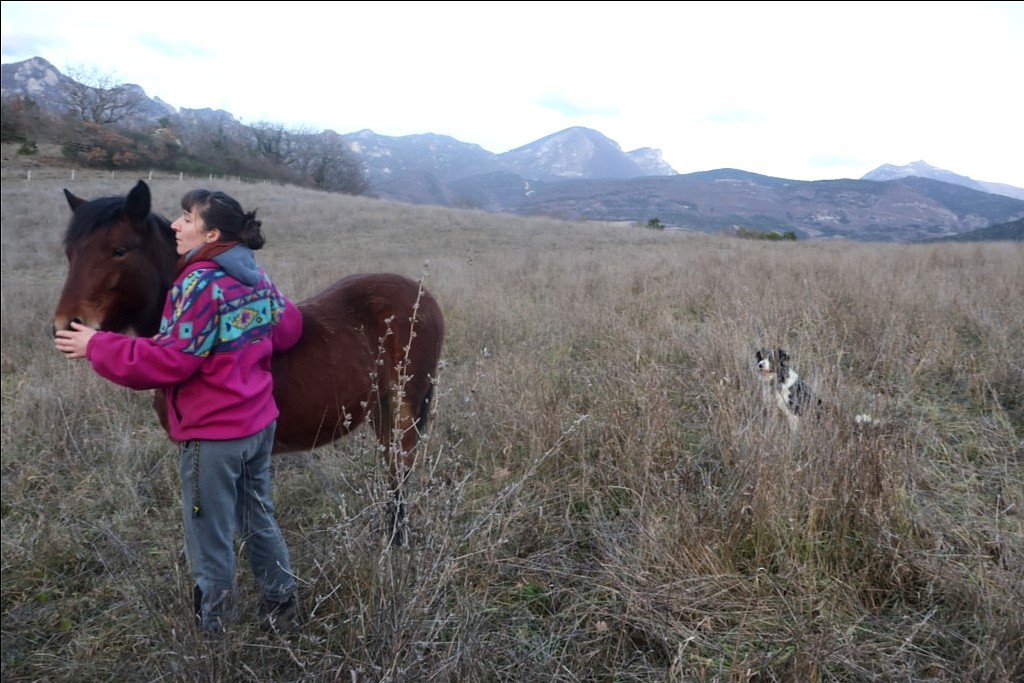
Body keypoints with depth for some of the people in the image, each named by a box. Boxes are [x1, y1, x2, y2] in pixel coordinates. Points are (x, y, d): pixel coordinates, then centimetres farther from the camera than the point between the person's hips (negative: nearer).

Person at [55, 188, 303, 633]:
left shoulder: (201, 282, -19)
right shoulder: (257, 278, 4)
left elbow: (170, 360, -21)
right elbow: (288, 328, 14)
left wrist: (97, 346, -12)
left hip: (213, 433, -8)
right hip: (260, 423, 8)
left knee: (210, 540, 10)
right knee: (259, 520, 22)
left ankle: (214, 625, 27)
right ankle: (282, 606, 35)